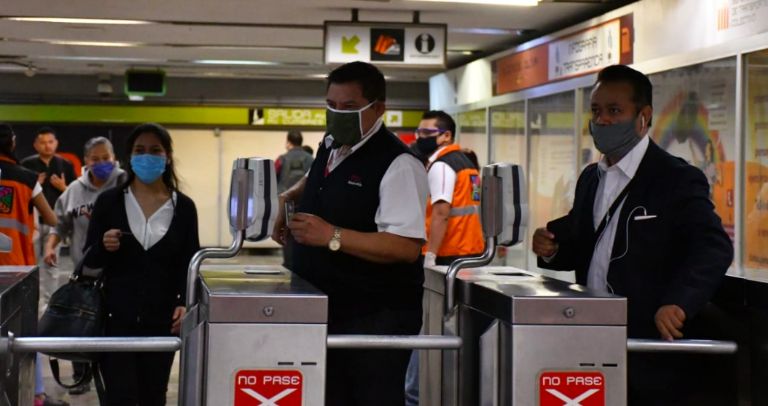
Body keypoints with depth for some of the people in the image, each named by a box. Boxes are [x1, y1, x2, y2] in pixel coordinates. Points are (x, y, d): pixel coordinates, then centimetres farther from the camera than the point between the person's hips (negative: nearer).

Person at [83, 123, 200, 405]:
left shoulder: (183, 207, 2)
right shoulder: (109, 201, 0)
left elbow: (189, 264, 5)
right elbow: (89, 261, 4)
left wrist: (185, 303, -10)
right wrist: (103, 247, -17)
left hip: (161, 319, 1)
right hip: (116, 317, -1)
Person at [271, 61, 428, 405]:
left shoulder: (397, 165, -16)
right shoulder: (330, 145, 10)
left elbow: (407, 247, -25)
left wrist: (333, 236, -29)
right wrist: (288, 198, 18)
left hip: (376, 319, -8)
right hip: (323, 308, 8)